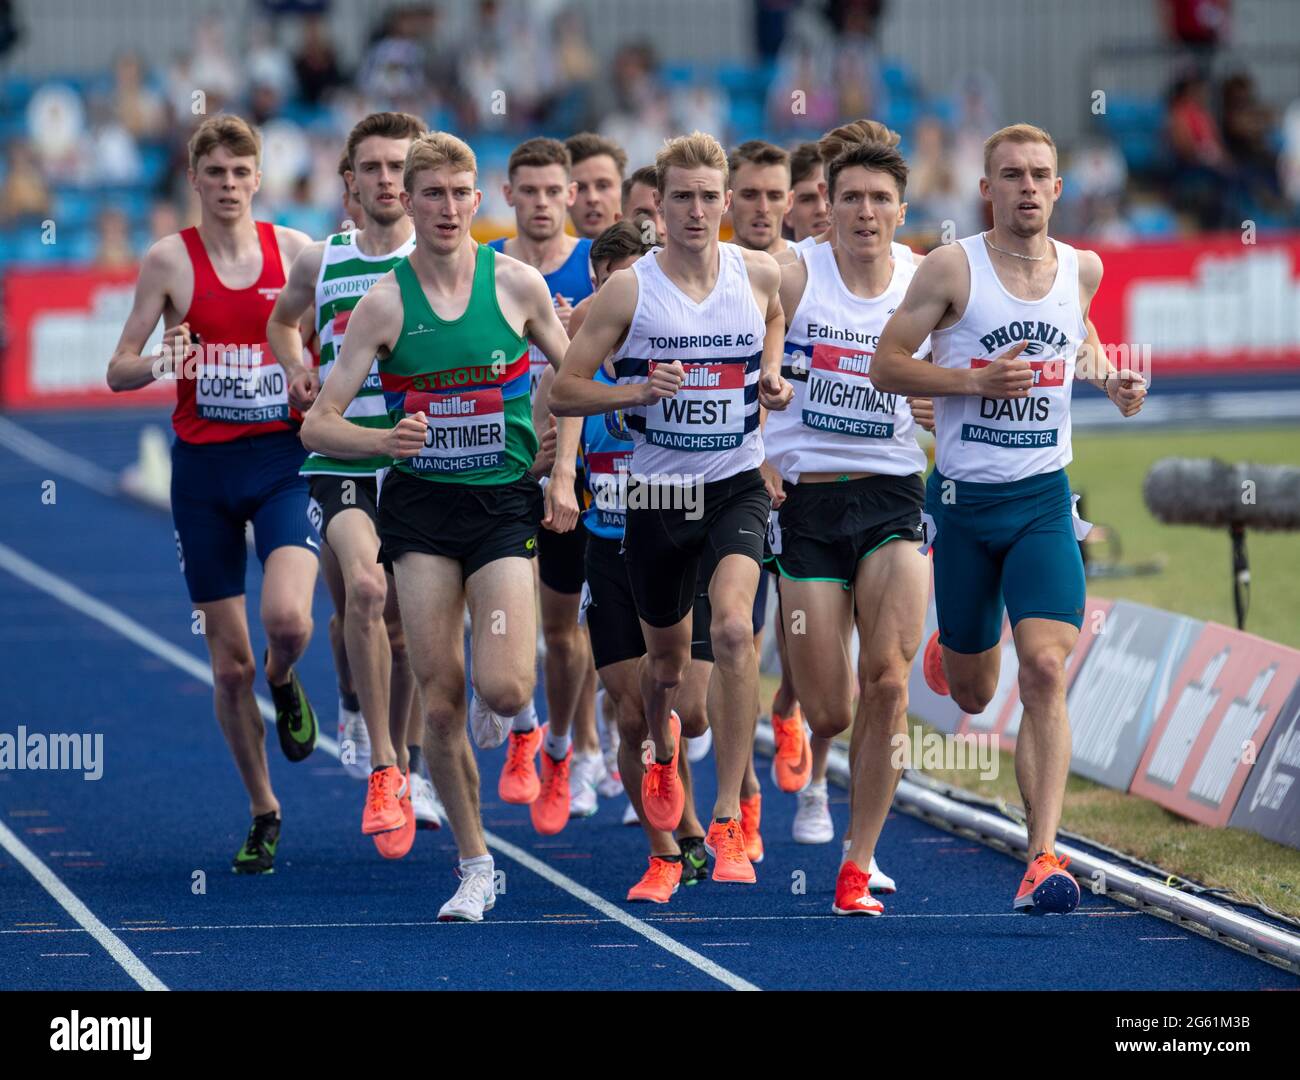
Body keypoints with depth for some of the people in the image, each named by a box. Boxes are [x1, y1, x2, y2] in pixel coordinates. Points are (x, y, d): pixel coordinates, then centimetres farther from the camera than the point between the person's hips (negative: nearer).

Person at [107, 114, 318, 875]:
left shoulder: (296, 250, 1)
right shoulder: (170, 261, -1)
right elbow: (118, 370, 0)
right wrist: (158, 366, -21)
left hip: (283, 459, 0)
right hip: (204, 468, 0)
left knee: (289, 618, -24)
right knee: (229, 663, 4)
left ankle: (285, 684, 13)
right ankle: (264, 813, 20)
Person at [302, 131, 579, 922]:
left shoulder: (518, 284, -3)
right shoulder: (385, 303, -4)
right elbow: (318, 426, -5)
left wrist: (562, 477, 5)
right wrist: (383, 440, -24)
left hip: (505, 501, 0)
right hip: (420, 504, 1)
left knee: (504, 692, -16)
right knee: (441, 703, -1)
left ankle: (507, 700, 23)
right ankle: (475, 867, 14)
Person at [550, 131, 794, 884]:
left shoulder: (761, 275, -1)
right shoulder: (629, 290, -7)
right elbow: (563, 392, -4)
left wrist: (774, 378, 3)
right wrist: (638, 390, -21)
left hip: (739, 485, 0)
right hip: (659, 493, 0)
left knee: (734, 628, -24)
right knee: (667, 659, 16)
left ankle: (729, 822, -19)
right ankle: (662, 749, 54)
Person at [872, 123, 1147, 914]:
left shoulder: (1082, 269, 4)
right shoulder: (951, 269, -8)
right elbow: (886, 366, -7)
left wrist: (1109, 377, 7)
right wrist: (976, 379, -20)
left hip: (1043, 500, 1)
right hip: (961, 500, -1)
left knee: (1045, 673, -17)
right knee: (972, 695, 12)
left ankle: (1044, 858, -19)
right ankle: (946, 653, 52)